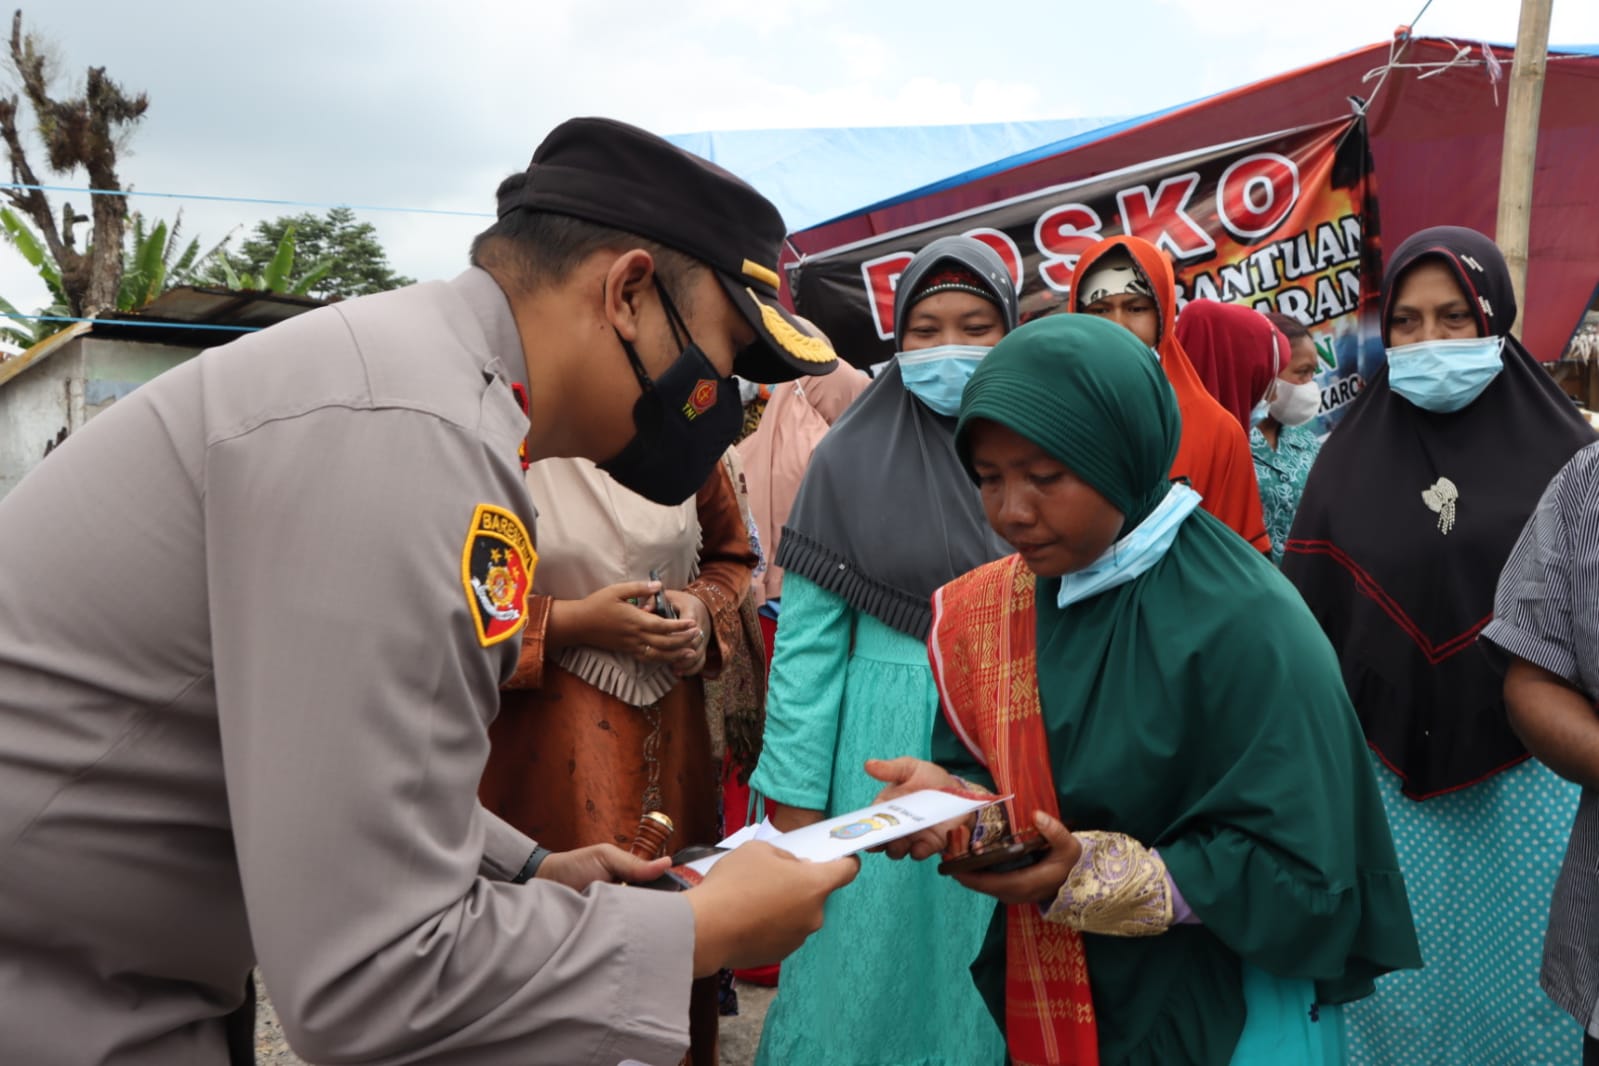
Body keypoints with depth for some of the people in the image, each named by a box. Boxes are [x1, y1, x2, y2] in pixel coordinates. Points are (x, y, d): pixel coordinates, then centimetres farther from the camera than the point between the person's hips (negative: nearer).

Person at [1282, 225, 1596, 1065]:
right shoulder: (1348, 456, 2)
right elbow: (1305, 621, 2)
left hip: (1528, 773, 0)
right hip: (1384, 774, 1)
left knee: (1518, 983, 12)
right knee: (1393, 979, 11)